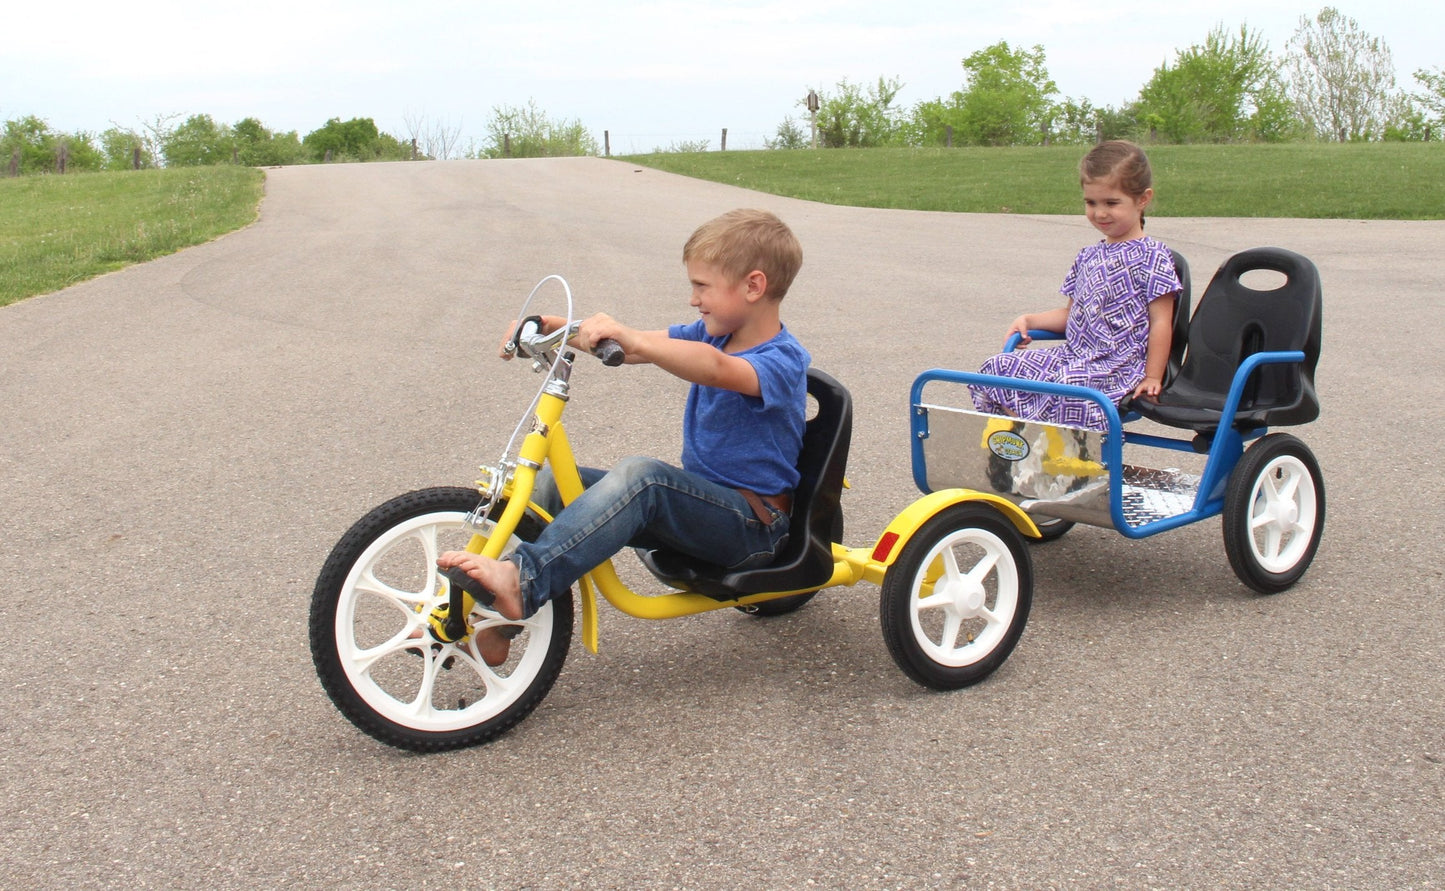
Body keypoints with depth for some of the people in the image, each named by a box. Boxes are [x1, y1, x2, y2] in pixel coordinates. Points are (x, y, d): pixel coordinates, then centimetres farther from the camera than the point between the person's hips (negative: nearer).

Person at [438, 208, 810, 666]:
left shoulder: (782, 361, -17)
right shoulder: (711, 334, 10)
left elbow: (715, 369, -39)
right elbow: (637, 346, 5)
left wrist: (625, 336, -51)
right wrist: (552, 326, -7)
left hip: (754, 526, -8)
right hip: (703, 501, 8)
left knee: (640, 475, -36)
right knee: (552, 481, -6)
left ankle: (521, 579, -44)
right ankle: (494, 620, -11)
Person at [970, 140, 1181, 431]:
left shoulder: (1152, 257, -6)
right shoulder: (1088, 257, 16)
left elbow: (1160, 322, -8)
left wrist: (1152, 378, -11)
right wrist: (1030, 320, 6)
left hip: (1116, 369, -8)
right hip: (1073, 356, 8)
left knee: (1064, 389, -35)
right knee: (999, 368, -5)